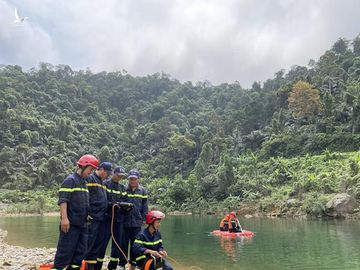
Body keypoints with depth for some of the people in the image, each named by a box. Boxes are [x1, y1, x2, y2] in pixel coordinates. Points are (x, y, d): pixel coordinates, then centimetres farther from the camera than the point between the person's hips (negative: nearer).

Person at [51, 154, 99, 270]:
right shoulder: (70, 180, -8)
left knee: (80, 251, 11)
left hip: (82, 224, 9)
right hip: (71, 224, -9)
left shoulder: (84, 182, 17)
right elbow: (63, 200, -17)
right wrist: (64, 218, -24)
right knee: (65, 251, -6)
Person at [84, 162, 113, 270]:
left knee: (98, 244, 10)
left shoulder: (102, 183, 21)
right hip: (92, 218, -9)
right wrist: (86, 214, -18)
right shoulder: (90, 179, -7)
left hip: (101, 218, 9)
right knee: (88, 243, -10)